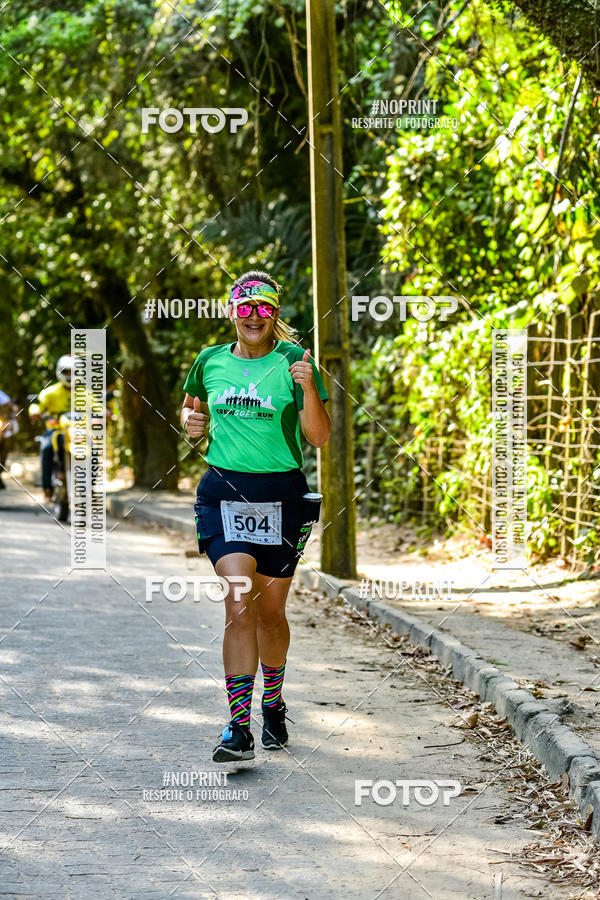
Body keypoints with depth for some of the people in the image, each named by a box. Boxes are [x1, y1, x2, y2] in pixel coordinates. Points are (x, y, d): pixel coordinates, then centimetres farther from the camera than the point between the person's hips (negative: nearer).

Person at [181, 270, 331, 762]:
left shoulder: (294, 361, -1)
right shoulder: (210, 362, 7)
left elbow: (320, 437, -6)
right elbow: (192, 408, 26)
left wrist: (309, 390, -21)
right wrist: (193, 421, 4)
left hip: (281, 495, 0)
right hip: (224, 491, 0)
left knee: (271, 610, 10)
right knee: (239, 601, -16)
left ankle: (273, 703, 35)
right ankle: (238, 725, -17)